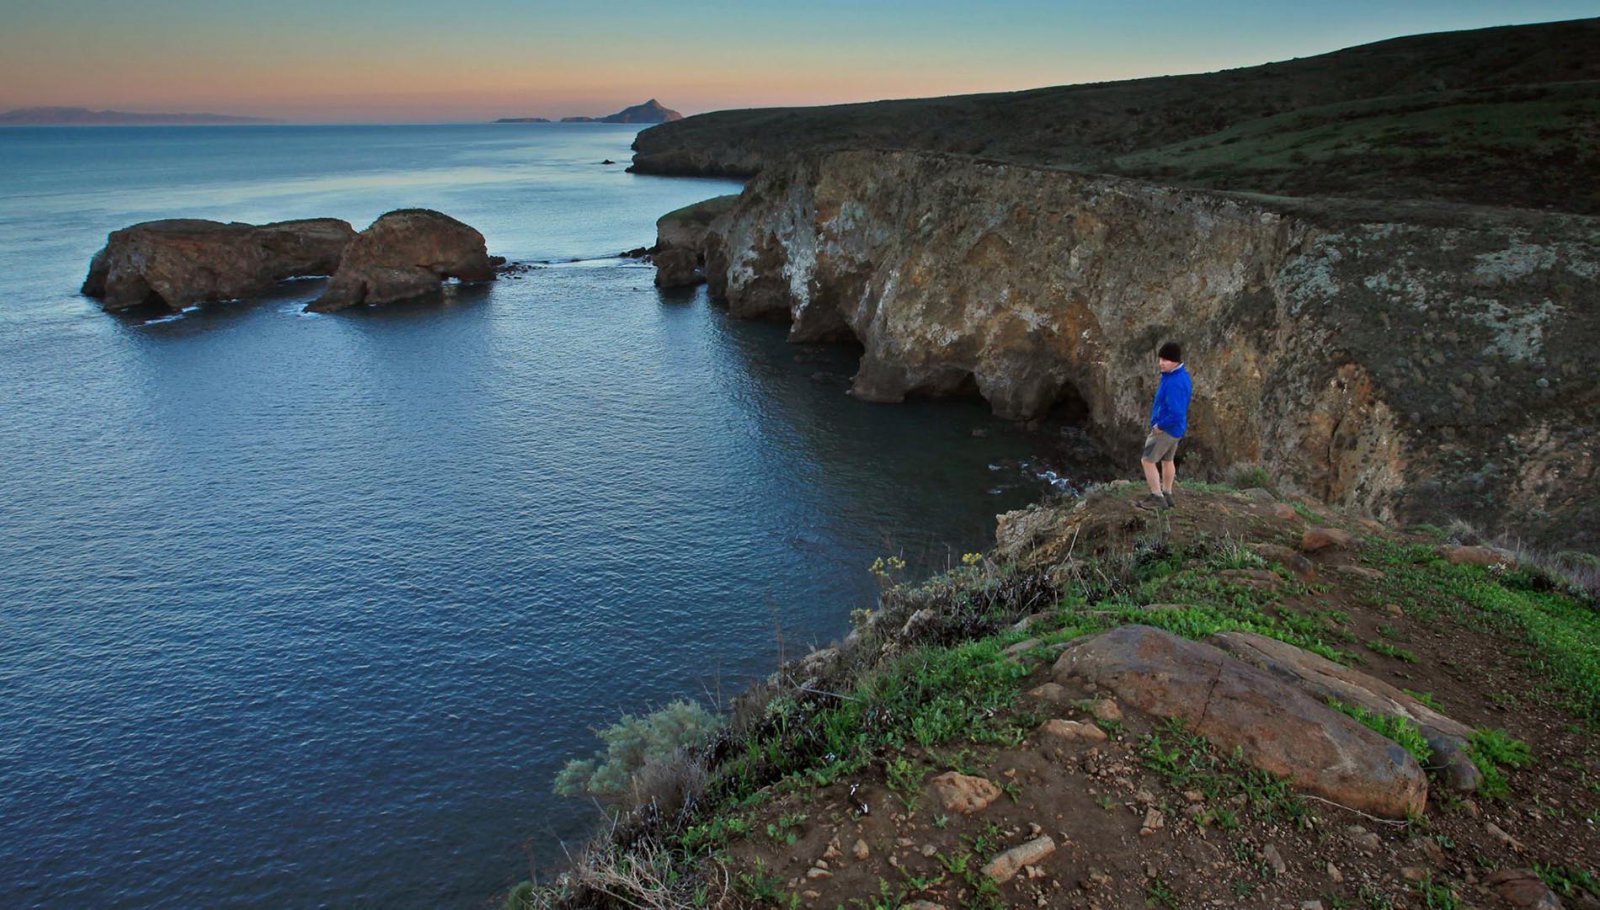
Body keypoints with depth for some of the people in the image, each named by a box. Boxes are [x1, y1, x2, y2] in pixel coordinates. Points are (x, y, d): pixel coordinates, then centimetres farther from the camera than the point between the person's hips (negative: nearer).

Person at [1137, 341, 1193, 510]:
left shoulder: (1174, 383, -30)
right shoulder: (1183, 374, 2)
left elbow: (1176, 413, -34)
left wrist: (1159, 426, -19)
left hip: (1166, 428, -10)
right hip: (1176, 428, 10)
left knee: (1148, 461, 2)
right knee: (1167, 460, 23)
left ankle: (1157, 497, 8)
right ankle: (1167, 495, 35)